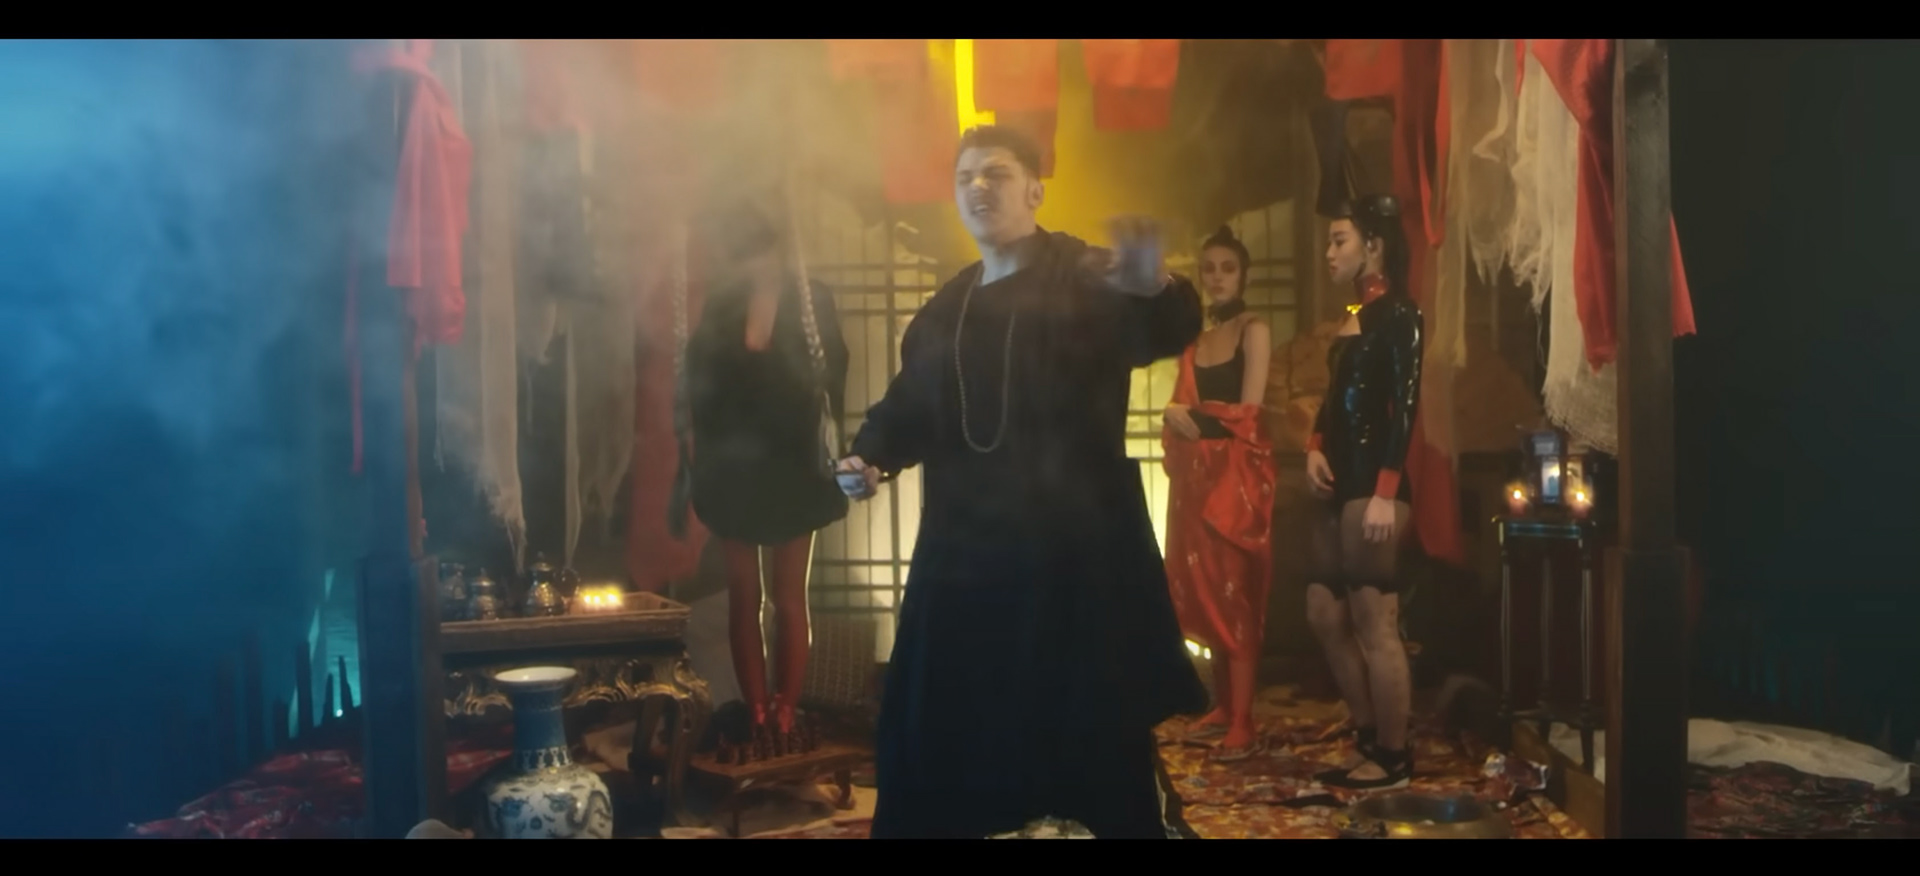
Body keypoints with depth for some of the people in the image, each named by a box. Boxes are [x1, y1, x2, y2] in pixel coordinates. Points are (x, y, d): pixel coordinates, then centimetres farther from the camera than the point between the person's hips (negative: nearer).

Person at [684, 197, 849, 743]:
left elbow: (831, 377, -7)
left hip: (792, 468, -2)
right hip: (732, 471, 3)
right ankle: (757, 716, 12)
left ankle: (785, 717, 7)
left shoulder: (811, 300, 0)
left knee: (789, 599, 3)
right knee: (743, 599, 5)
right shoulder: (719, 309, 7)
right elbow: (700, 389, 3)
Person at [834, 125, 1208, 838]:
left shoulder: (1086, 280, -4)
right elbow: (908, 406, 19)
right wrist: (870, 455, -2)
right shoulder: (946, 307, 15)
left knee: (1100, 732, 5)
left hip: (1076, 549, -5)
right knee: (931, 728, 9)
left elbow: (1169, 331, -23)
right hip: (964, 550, 5)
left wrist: (1155, 290, -46)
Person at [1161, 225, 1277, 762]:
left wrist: (1190, 413, -3)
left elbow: (1247, 412, -13)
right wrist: (1175, 417, -6)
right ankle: (1222, 707, 19)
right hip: (1197, 477, 7)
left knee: (1234, 593, -8)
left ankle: (1244, 727, -6)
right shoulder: (1196, 337, 17)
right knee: (1204, 592, 8)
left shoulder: (1255, 332, -4)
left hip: (1238, 475, -7)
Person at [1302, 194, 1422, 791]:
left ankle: (1394, 759, 6)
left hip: (1373, 486, -10)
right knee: (1325, 614, 12)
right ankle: (1368, 739, 23)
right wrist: (1315, 448, 0)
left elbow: (1404, 404, -16)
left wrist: (1386, 493, -22)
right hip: (1340, 484, 10)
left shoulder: (1396, 314, -8)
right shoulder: (1354, 315, 18)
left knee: (1374, 623, -5)